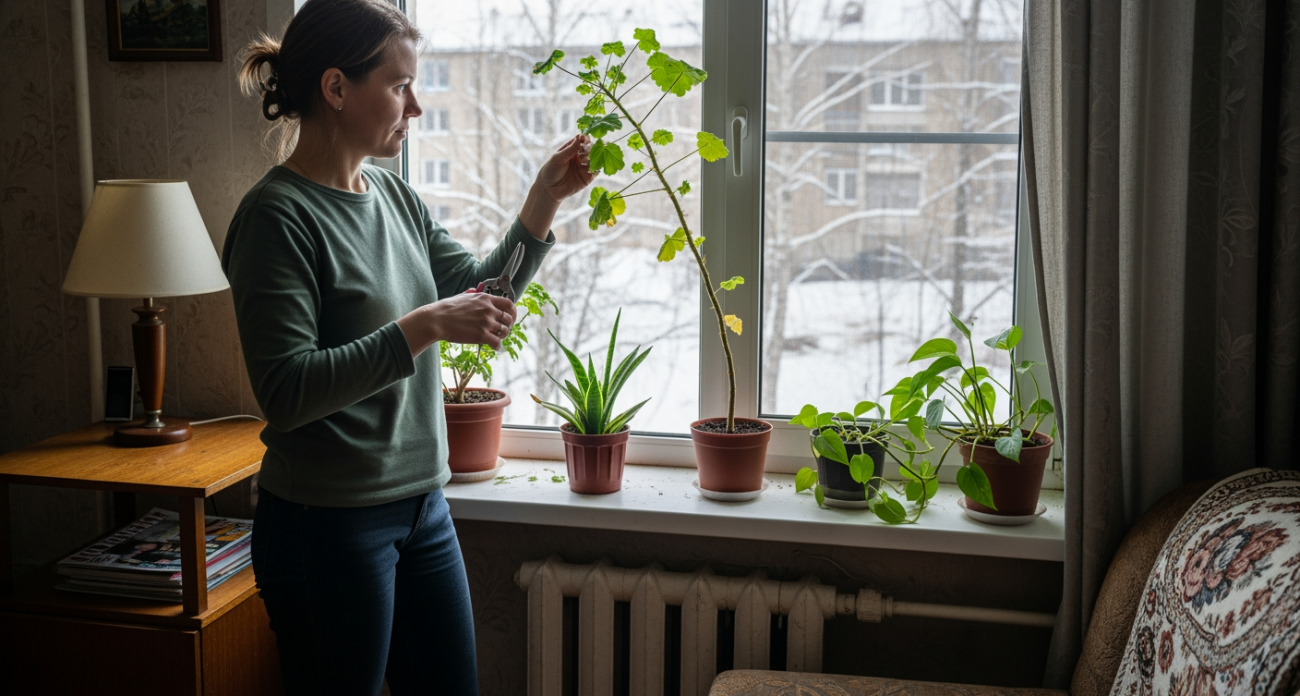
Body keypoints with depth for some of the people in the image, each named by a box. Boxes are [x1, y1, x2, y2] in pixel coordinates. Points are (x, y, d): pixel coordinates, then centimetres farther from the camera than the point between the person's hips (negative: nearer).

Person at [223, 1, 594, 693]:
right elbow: (285, 393, -24)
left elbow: (481, 290, 17)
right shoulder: (277, 215, -17)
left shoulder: (393, 196, 7)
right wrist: (425, 326, -25)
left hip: (423, 508, 8)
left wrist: (546, 197, 7)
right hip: (327, 525, -8)